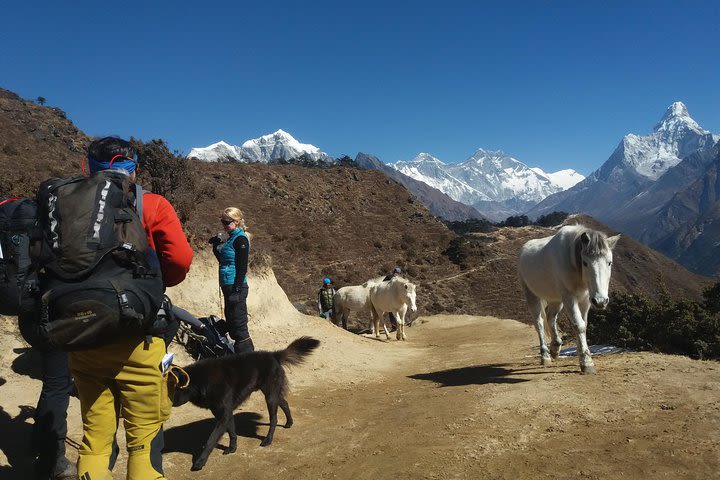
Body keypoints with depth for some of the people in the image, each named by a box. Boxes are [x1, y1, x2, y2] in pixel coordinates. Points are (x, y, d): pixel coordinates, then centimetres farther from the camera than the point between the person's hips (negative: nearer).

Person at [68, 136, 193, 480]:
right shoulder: (152, 206, -4)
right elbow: (180, 259, -14)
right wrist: (156, 282, 5)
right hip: (134, 340, -3)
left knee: (95, 437, 17)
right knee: (144, 439, 9)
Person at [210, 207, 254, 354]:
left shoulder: (240, 239, -13)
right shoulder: (231, 238, 14)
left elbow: (242, 268, -18)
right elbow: (222, 261, 22)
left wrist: (237, 291, -22)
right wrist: (216, 246, 8)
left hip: (236, 287, -10)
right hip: (228, 286, 10)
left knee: (238, 325, -8)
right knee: (231, 323, 17)